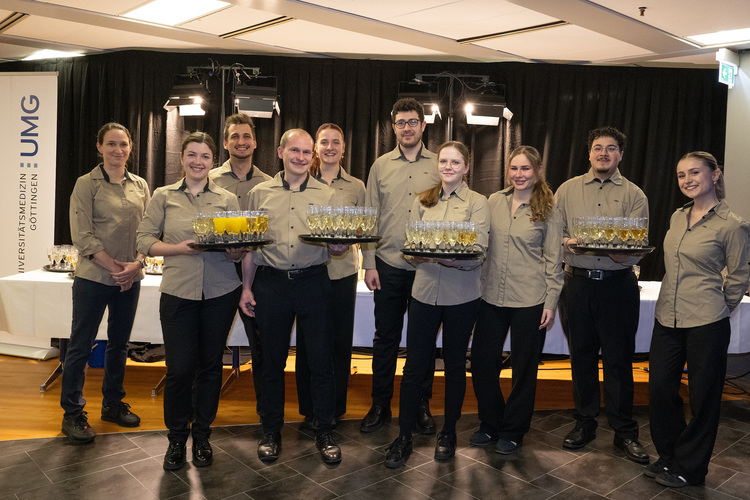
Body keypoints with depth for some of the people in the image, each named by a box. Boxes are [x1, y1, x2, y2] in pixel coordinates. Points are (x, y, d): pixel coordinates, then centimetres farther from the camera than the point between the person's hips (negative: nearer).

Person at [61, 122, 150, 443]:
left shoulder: (140, 186, 9)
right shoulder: (87, 184, -3)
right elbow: (82, 235, -10)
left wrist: (136, 264, -7)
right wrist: (113, 266, -15)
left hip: (130, 279, 5)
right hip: (94, 276, -4)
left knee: (119, 343, 14)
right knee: (80, 345, 2)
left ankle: (113, 403, 29)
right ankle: (72, 414, 16)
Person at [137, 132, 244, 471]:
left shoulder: (228, 199, 9)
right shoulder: (164, 196, 7)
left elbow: (241, 246, 8)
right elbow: (145, 241, 3)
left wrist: (236, 251, -14)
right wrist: (178, 248, -13)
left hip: (221, 292, 1)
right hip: (178, 292, -1)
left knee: (211, 365, 9)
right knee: (179, 367, -2)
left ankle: (201, 436, 27)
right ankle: (176, 437, 21)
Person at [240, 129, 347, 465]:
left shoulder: (327, 195, 7)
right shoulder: (260, 193, 9)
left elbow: (337, 248, 6)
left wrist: (339, 245, -17)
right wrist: (246, 287, 6)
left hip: (313, 282, 0)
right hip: (271, 283, 1)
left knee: (320, 358, 2)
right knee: (272, 359, 9)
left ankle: (324, 432, 18)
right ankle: (271, 431, 25)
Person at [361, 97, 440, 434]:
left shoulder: (439, 166, 5)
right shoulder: (381, 166, 7)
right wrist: (369, 263, -1)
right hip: (389, 265, 1)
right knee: (385, 337, 8)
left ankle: (421, 405, 25)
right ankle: (380, 404, 23)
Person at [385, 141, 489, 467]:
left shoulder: (478, 203, 0)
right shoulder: (422, 202, 10)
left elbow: (478, 252, -11)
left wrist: (448, 255, -27)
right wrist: (420, 253, -16)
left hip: (461, 295, -2)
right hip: (425, 290, 2)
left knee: (455, 365, 12)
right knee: (414, 365, 3)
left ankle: (448, 432, 29)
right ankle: (404, 437, 16)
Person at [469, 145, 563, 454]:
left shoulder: (548, 211, -1)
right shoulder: (494, 202, 5)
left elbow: (553, 261, 0)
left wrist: (550, 303, -5)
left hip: (529, 301, -3)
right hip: (491, 296, 3)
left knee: (524, 368, 9)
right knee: (481, 362, 7)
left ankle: (513, 431, 29)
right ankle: (490, 424, 30)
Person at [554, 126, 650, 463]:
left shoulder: (634, 195, 5)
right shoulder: (568, 190, 10)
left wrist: (620, 253, -24)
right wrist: (571, 243, -16)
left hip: (618, 285, -1)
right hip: (577, 281, 1)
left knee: (619, 359, 3)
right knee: (581, 356, 10)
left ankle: (625, 432, 18)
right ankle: (585, 423, 25)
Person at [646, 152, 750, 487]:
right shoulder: (677, 217, 9)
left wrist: (713, 309, 8)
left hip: (706, 324, -6)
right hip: (667, 318, 6)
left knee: (703, 396, 9)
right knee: (660, 389, 10)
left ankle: (689, 468, 25)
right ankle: (669, 457, 30)